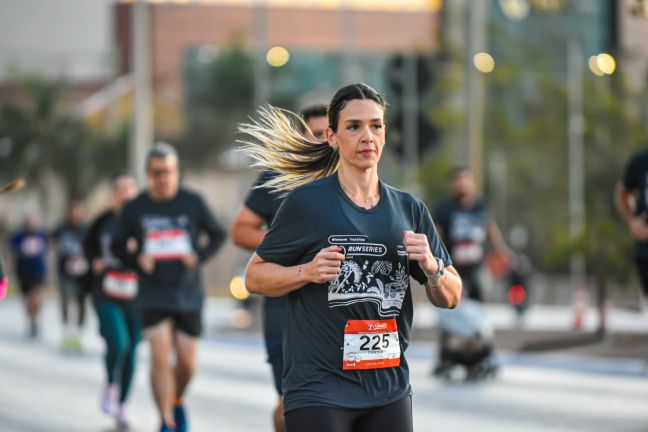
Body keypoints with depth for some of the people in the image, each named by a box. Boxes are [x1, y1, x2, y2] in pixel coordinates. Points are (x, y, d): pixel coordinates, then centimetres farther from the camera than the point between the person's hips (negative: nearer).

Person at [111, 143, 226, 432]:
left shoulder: (192, 202, 0)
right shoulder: (135, 208, 1)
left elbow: (217, 235, 9)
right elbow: (117, 245, 11)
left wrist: (199, 256, -9)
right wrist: (137, 260, -9)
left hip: (188, 296, 1)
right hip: (153, 296, -1)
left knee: (187, 364, 4)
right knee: (160, 356, -15)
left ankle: (177, 402, 36)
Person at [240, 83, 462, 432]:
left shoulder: (410, 210, 9)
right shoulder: (306, 202, -4)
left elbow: (450, 298, 13)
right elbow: (254, 277, 0)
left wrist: (431, 267, -8)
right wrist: (307, 271, -17)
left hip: (389, 390, 5)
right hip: (319, 390, -5)